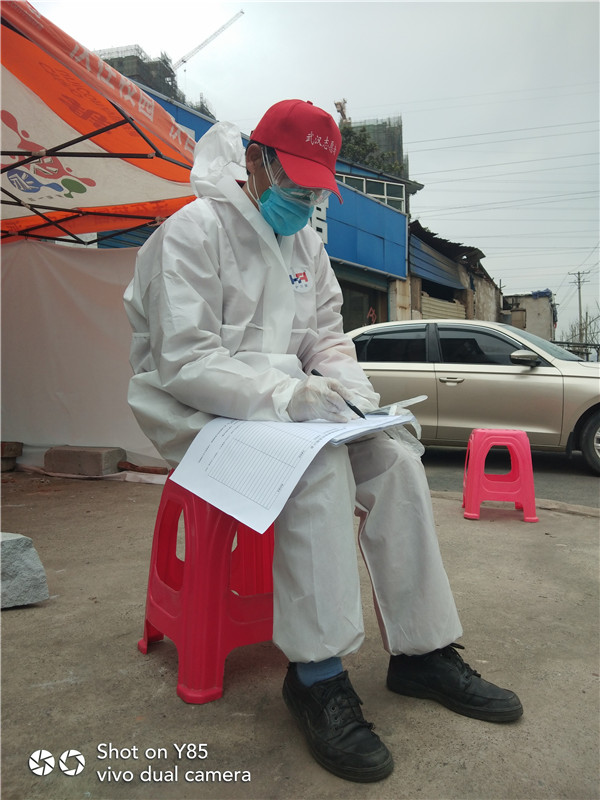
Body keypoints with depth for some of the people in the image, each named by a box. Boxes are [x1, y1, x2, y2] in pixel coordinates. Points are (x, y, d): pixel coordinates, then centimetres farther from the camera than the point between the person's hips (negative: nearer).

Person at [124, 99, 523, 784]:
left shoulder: (306, 242, 14)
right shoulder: (194, 230, -10)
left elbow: (326, 339, 13)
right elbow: (183, 361, -20)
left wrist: (352, 394, -8)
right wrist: (287, 396, -29)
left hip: (285, 407, 7)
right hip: (200, 415, -6)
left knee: (395, 456, -14)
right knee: (319, 461, -34)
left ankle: (422, 652, -5)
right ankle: (316, 675, -24)